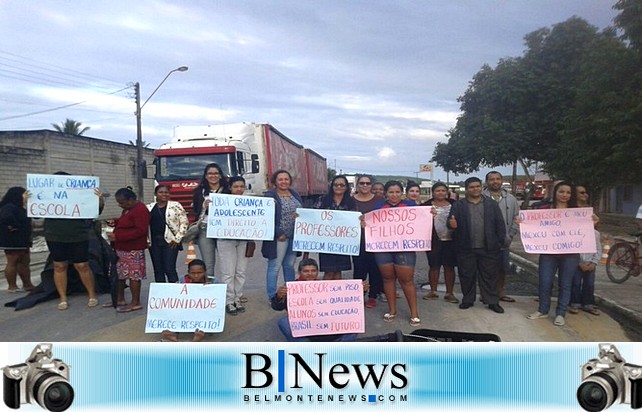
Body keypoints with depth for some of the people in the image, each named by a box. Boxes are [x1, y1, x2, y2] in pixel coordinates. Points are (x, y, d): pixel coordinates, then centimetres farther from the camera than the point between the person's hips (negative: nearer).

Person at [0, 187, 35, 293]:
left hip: (21, 241, 10)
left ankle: (27, 285, 18)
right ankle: (12, 286, 4)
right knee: (12, 263, -3)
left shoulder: (20, 208, 16)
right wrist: (13, 227, -25)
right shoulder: (9, 207, -17)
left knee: (24, 262, 12)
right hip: (12, 241, -10)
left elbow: (25, 222, 23)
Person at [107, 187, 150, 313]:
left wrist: (117, 236, -24)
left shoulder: (140, 210, -17)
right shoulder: (128, 209, 14)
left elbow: (140, 231, -24)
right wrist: (115, 222, 8)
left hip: (133, 249, -10)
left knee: (133, 274, -6)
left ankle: (135, 303, 3)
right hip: (121, 248, 10)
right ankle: (120, 299, 27)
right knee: (119, 274, 15)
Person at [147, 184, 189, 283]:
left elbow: (184, 222, -4)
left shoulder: (175, 205, -1)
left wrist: (177, 239, -8)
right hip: (154, 242, 4)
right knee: (158, 270, 8)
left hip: (170, 242, -4)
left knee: (170, 269, -9)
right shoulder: (149, 207, 10)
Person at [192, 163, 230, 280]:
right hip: (205, 230, 1)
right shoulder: (200, 192, 13)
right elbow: (195, 212, 8)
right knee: (208, 265, -1)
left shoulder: (228, 191, 8)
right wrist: (204, 206, -9)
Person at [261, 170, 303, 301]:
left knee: (290, 265, 14)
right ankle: (272, 297, 7)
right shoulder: (270, 196, -7)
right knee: (275, 266, -1)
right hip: (279, 237, -6)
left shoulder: (295, 195, 13)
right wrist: (278, 233, -16)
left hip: (295, 236, 6)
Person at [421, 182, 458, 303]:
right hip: (434, 241, -1)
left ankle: (449, 293, 11)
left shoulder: (454, 204, 7)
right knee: (434, 266, 5)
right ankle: (433, 291, 17)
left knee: (449, 267, 4)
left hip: (450, 240, 1)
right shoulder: (427, 205, 2)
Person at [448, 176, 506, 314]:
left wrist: (500, 242, -3)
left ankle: (492, 301, 16)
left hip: (488, 248, 0)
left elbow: (500, 224, 4)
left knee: (489, 275, 7)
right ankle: (468, 300, 22)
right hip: (466, 248, 0)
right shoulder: (458, 205, 3)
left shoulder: (492, 204, 6)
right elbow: (452, 222, -4)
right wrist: (452, 224, -28)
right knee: (467, 276, 8)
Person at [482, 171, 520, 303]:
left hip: (504, 243, 4)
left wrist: (509, 236, -1)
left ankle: (501, 293, 30)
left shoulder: (511, 199, 7)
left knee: (503, 268, 15)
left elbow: (516, 219, 8)